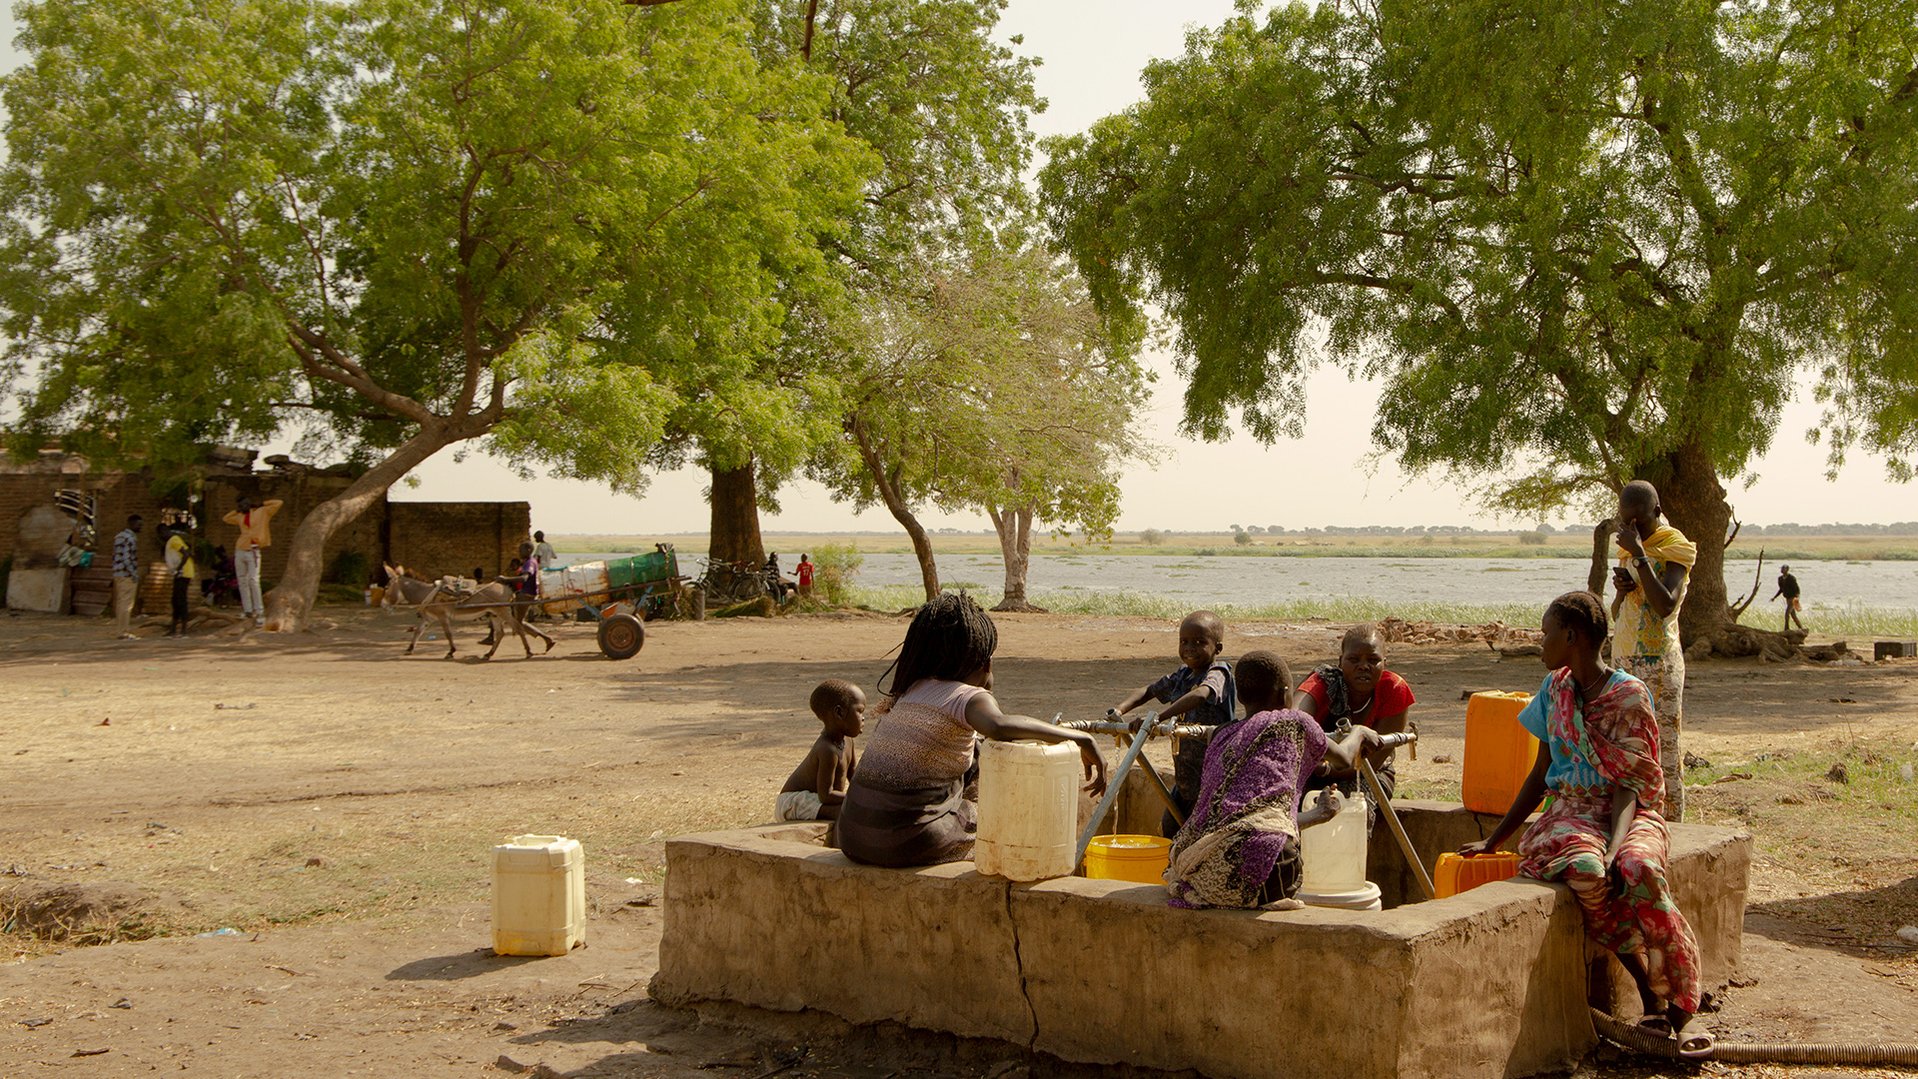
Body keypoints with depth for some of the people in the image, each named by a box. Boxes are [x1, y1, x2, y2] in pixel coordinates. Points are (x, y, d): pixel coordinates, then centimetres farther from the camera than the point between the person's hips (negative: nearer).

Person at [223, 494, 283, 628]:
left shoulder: (262, 512, 3)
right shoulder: (240, 517, 18)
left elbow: (278, 503, 3)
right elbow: (226, 518, 34)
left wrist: (263, 504, 9)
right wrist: (237, 510, 23)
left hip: (253, 551, -6)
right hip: (240, 551, 6)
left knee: (253, 580, -14)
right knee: (242, 581, 6)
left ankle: (259, 611, -12)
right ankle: (247, 610, 12)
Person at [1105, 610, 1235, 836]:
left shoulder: (1217, 674, -17)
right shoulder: (1182, 675, 9)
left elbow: (1200, 695, -37)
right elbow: (1149, 691, 16)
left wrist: (1157, 717, -49)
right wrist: (1120, 709, -6)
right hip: (1185, 776, 8)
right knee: (1169, 827, 16)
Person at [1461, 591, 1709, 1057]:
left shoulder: (1629, 696, -8)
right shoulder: (1554, 690, 8)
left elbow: (1627, 787, -14)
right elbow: (1540, 777, 15)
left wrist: (1614, 849, -31)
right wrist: (1493, 840, 13)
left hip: (1630, 813, -3)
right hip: (1571, 812, 3)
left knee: (1637, 870, -38)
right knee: (1583, 868, -34)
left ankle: (1678, 1010, -25)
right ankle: (1651, 996, -23)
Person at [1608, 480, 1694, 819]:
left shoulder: (1675, 548, -7)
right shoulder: (1629, 549, 16)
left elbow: (1666, 606, -23)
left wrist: (1639, 555, -22)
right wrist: (1622, 587, -1)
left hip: (1658, 660, -7)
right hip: (1624, 657, 7)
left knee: (1662, 745, -7)